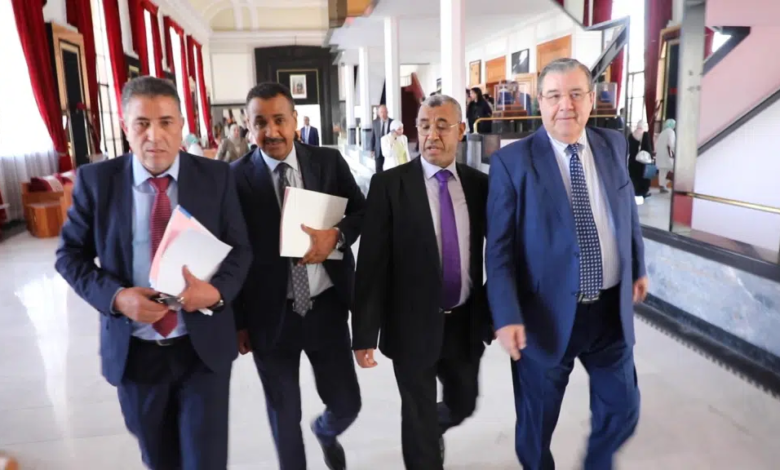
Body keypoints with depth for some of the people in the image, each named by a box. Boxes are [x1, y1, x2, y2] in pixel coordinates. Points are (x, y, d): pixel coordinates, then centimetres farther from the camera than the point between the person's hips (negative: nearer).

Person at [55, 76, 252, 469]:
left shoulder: (216, 177, -6)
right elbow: (70, 256, 0)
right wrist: (116, 296, -19)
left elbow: (240, 250, -2)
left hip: (204, 346, -1)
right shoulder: (96, 180, -6)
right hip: (134, 351, 1)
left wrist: (218, 290, -23)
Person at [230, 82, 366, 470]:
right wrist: (237, 320, 0)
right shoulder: (236, 177, -8)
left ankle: (325, 432, 50)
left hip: (326, 306, 2)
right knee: (284, 415, 15)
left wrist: (336, 235, -17)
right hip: (270, 314, -1)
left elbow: (362, 211, 6)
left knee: (346, 404, 14)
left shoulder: (329, 162, -2)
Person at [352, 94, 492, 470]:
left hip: (466, 323, 4)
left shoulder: (479, 184, 1)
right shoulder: (389, 185, -10)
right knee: (419, 416, 10)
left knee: (463, 405, 22)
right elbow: (372, 265, -12)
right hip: (413, 325, -4)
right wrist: (364, 333, -14)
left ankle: (430, 430, 55)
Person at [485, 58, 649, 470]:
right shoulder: (512, 161, -12)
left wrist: (637, 267, 21)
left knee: (622, 410, 19)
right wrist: (507, 316, -22)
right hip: (548, 314, -4)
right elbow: (499, 248, -14)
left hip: (611, 309, 4)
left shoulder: (614, 145, 3)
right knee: (536, 423, 15)